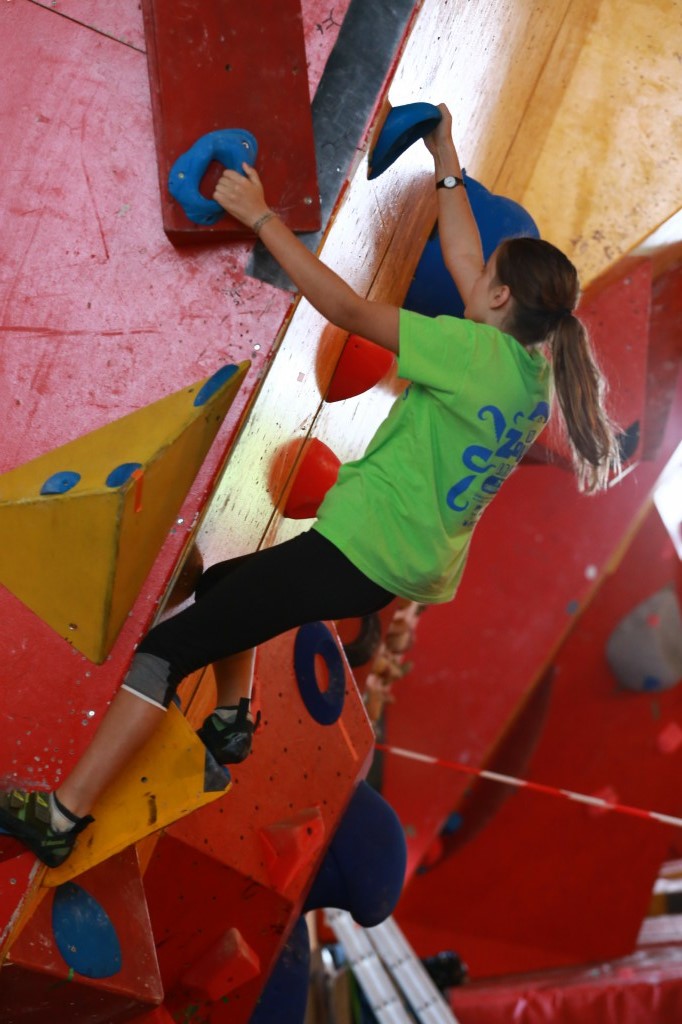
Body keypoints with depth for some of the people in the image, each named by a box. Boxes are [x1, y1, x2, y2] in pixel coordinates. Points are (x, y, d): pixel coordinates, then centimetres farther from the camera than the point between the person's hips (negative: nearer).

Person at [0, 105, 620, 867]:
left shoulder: (478, 351, -16)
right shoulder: (535, 370, 7)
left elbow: (344, 307, -17)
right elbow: (462, 261, 20)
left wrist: (261, 216, -12)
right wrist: (448, 167, 28)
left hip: (360, 550, -9)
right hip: (415, 570, 9)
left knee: (169, 646, -7)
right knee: (221, 585, 29)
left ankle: (61, 816, -5)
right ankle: (230, 721, 28)